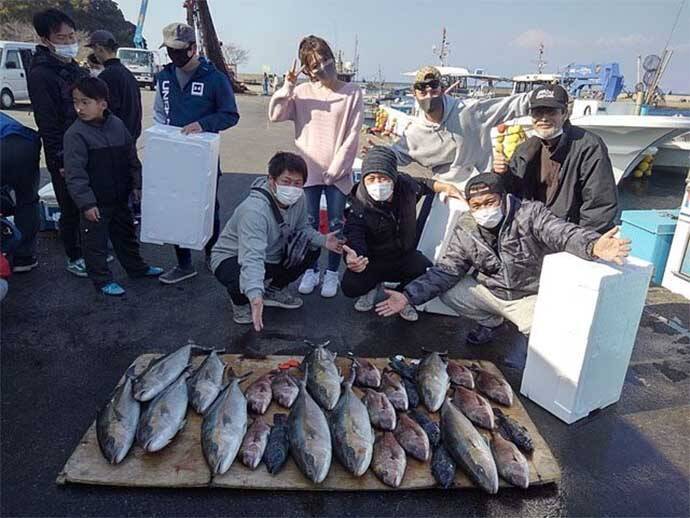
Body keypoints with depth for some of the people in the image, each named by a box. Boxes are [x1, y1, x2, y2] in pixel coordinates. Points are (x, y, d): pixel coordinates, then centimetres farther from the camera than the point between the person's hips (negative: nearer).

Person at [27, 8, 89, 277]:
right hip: (65, 157, -7)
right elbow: (47, 123, -17)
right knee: (71, 210, 4)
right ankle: (74, 258, 19)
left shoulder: (77, 71, 12)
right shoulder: (40, 74, -13)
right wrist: (61, 159, -19)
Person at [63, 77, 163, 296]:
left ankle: (136, 267, 38)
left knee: (126, 234, 21)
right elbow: (75, 174, -17)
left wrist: (138, 185, 6)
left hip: (119, 198, 5)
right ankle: (102, 279, 20)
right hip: (95, 203, -5)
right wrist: (86, 203, -21)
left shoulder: (117, 125, 0)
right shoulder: (75, 134, -15)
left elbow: (132, 158, 9)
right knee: (96, 241, 7)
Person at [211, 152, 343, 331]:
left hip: (271, 255, 7)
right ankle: (240, 300, 2)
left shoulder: (297, 199, -13)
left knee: (312, 249, -2)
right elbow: (252, 258, -46)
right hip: (232, 258, -7)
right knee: (243, 281, -39)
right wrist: (255, 296, -60)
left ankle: (275, 289, 18)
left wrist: (323, 240, -15)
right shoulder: (254, 210, -37)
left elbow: (302, 228, 5)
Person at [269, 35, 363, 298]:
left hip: (337, 173, -2)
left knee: (335, 225, 6)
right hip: (309, 170, 2)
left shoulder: (352, 92, -4)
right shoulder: (302, 92, 3)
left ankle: (332, 273, 22)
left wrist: (336, 168, -10)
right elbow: (275, 115, -1)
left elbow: (352, 136, -6)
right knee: (309, 224, 10)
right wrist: (287, 88, -12)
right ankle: (311, 270, 27)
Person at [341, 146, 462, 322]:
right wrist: (352, 259, -62)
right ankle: (373, 286, 12)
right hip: (374, 260, -2)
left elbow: (421, 184, 14)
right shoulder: (358, 210, -26)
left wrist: (444, 187, 2)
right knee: (350, 286, -27)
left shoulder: (405, 184, -12)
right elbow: (354, 240, -40)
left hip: (406, 254, 3)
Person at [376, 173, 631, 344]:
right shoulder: (465, 229, -10)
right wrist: (408, 296, -24)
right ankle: (490, 321, 10)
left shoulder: (531, 213, -19)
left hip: (531, 297, -3)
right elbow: (446, 270, -11)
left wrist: (593, 246, -59)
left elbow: (564, 233, -34)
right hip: (488, 292, 4)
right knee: (446, 291, -15)